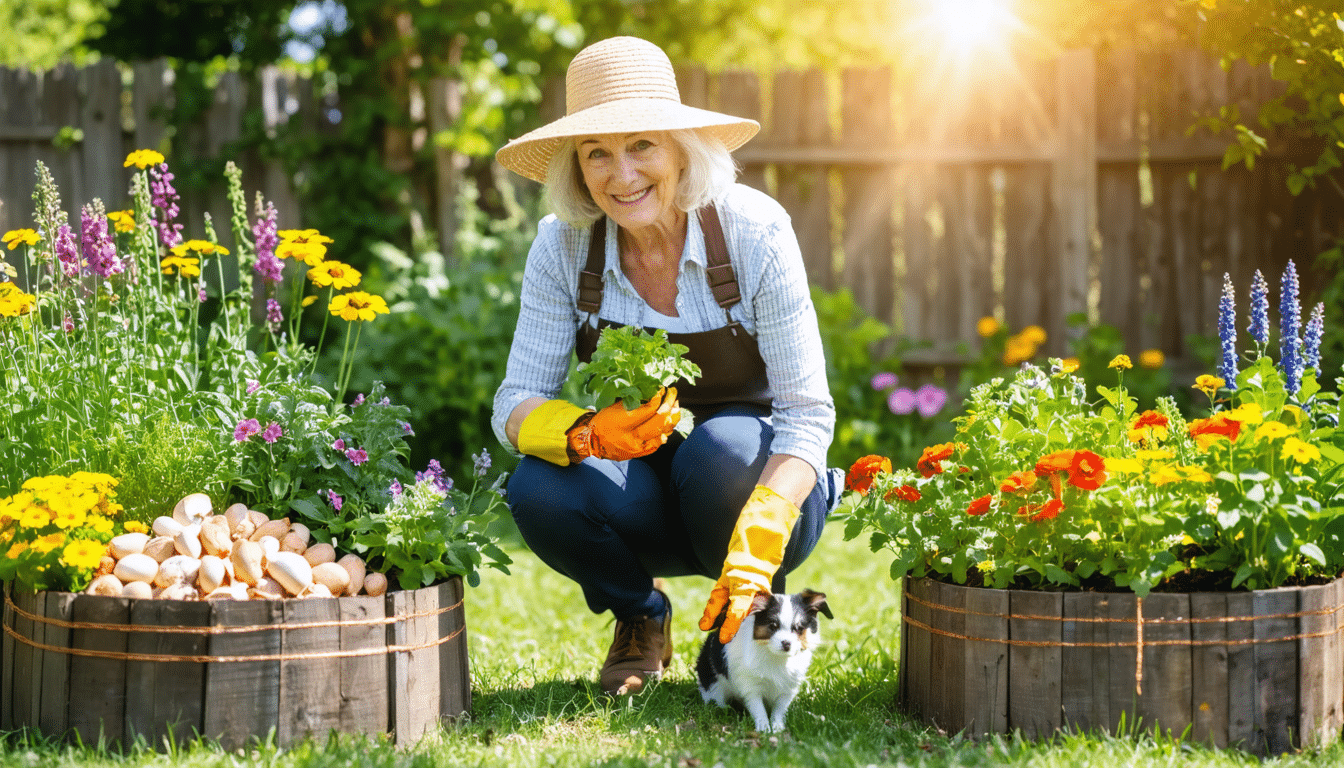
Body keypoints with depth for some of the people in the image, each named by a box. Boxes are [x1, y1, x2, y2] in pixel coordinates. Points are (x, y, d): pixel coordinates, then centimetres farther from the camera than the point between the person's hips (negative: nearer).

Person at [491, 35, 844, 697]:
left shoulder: (753, 229, -19)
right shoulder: (564, 246, -11)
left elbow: (808, 412, -22)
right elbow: (515, 405, -12)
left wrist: (756, 548, -38)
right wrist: (589, 434, -37)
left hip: (757, 488, -2)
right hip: (646, 502, 2)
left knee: (722, 446, -36)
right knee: (538, 491, -29)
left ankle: (751, 626, -5)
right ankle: (639, 618, 4)